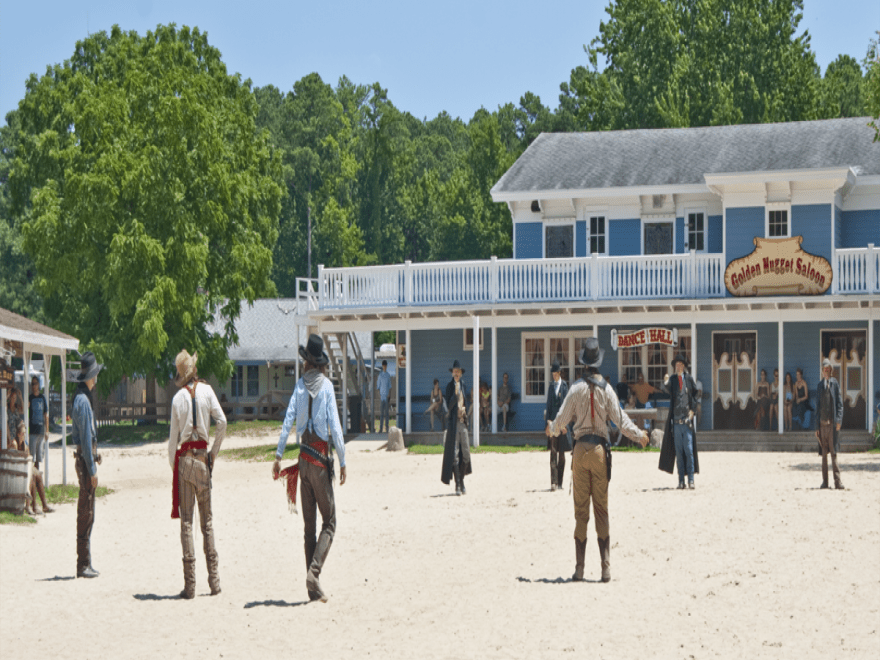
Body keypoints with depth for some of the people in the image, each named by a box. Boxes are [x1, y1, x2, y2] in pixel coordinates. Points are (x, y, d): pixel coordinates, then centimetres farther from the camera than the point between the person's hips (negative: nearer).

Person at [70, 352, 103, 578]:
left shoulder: (81, 398, 15)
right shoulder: (83, 400, -17)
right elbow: (85, 436, -19)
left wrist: (94, 454, 21)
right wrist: (92, 470, -18)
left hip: (84, 457, 10)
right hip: (85, 460, -10)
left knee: (86, 512, 13)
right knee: (86, 512, -7)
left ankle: (84, 563, 18)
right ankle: (83, 565, -4)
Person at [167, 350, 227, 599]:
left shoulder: (178, 398, -2)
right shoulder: (206, 391, 1)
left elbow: (173, 438, -1)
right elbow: (221, 422, -7)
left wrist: (172, 466, 10)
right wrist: (214, 453, 5)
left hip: (184, 459, -1)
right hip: (202, 458, 1)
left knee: (186, 521, 0)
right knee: (207, 519, 10)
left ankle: (190, 585, -4)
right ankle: (214, 580, 8)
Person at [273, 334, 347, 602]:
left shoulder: (300, 385, 3)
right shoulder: (327, 386, -7)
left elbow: (288, 421, -4)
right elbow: (335, 427, -11)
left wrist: (278, 455, -2)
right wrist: (343, 461, -6)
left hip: (304, 458, 4)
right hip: (321, 459, -4)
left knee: (309, 524, 8)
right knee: (329, 522, 2)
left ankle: (313, 587, 8)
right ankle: (314, 571, -18)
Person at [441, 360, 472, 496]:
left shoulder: (463, 385, 13)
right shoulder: (450, 386, -4)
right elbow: (449, 405, -12)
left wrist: (464, 410, 3)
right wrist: (455, 394, -25)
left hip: (463, 422, 6)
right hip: (453, 422, -6)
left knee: (466, 453, 6)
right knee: (454, 455, -6)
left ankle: (462, 482, 18)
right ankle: (458, 485, -5)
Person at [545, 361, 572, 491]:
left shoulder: (564, 385, 0)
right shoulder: (551, 386, 11)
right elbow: (549, 404, 11)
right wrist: (549, 420, 1)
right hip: (553, 421, 2)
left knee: (561, 452, 5)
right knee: (553, 451, -6)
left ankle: (559, 483, 11)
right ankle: (553, 482, -10)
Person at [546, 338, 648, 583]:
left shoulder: (576, 389, -3)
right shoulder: (606, 388, -2)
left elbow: (561, 420, 2)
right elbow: (620, 418, 0)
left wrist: (552, 429, 24)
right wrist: (638, 435, 15)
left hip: (580, 449, 0)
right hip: (600, 448, 0)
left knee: (580, 510, 4)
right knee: (602, 509, 5)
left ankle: (579, 568, 4)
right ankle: (606, 567, 0)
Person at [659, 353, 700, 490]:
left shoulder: (689, 379, 8)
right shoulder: (672, 380, 7)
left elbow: (695, 395, 13)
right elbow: (667, 390, -12)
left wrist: (692, 410, 1)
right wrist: (665, 383, -34)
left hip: (687, 420, -1)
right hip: (676, 421, 1)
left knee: (689, 450, -6)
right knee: (679, 452, 3)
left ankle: (691, 479, -3)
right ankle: (681, 481, 6)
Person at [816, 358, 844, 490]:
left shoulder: (835, 384, 3)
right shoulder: (819, 386, 12)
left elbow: (839, 403, 0)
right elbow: (817, 406, 12)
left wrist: (839, 420, -11)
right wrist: (816, 426, 8)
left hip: (832, 423, -3)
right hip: (822, 423, 3)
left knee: (833, 452, -8)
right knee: (824, 453, 7)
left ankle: (837, 481, -9)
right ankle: (825, 481, 11)